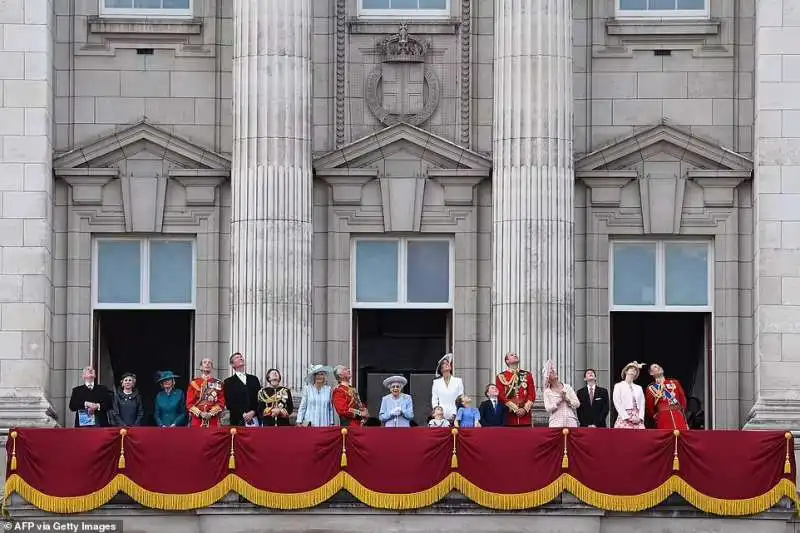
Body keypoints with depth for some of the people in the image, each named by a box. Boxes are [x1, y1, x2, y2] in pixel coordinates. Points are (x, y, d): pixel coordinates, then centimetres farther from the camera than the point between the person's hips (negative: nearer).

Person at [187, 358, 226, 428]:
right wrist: (200, 413, -10)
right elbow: (189, 403, 4)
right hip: (197, 421, 0)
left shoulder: (218, 384, 9)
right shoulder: (194, 383, 8)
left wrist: (211, 413, -11)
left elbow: (221, 403, 4)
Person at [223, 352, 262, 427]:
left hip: (254, 420, 3)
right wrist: (243, 414, -11)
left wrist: (253, 412, -6)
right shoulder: (228, 382, 8)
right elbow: (229, 403, -1)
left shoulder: (254, 379, 18)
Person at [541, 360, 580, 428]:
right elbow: (548, 408, -5)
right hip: (556, 422, -2)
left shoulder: (567, 387, 11)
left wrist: (566, 398, -7)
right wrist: (560, 399, -11)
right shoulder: (547, 392, 7)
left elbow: (577, 404, 7)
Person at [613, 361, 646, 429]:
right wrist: (628, 417, -12)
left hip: (637, 420, 4)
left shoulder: (639, 388, 21)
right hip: (624, 419, -4)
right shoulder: (619, 386, 7)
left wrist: (640, 417, -5)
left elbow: (642, 404, 12)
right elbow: (617, 404, -3)